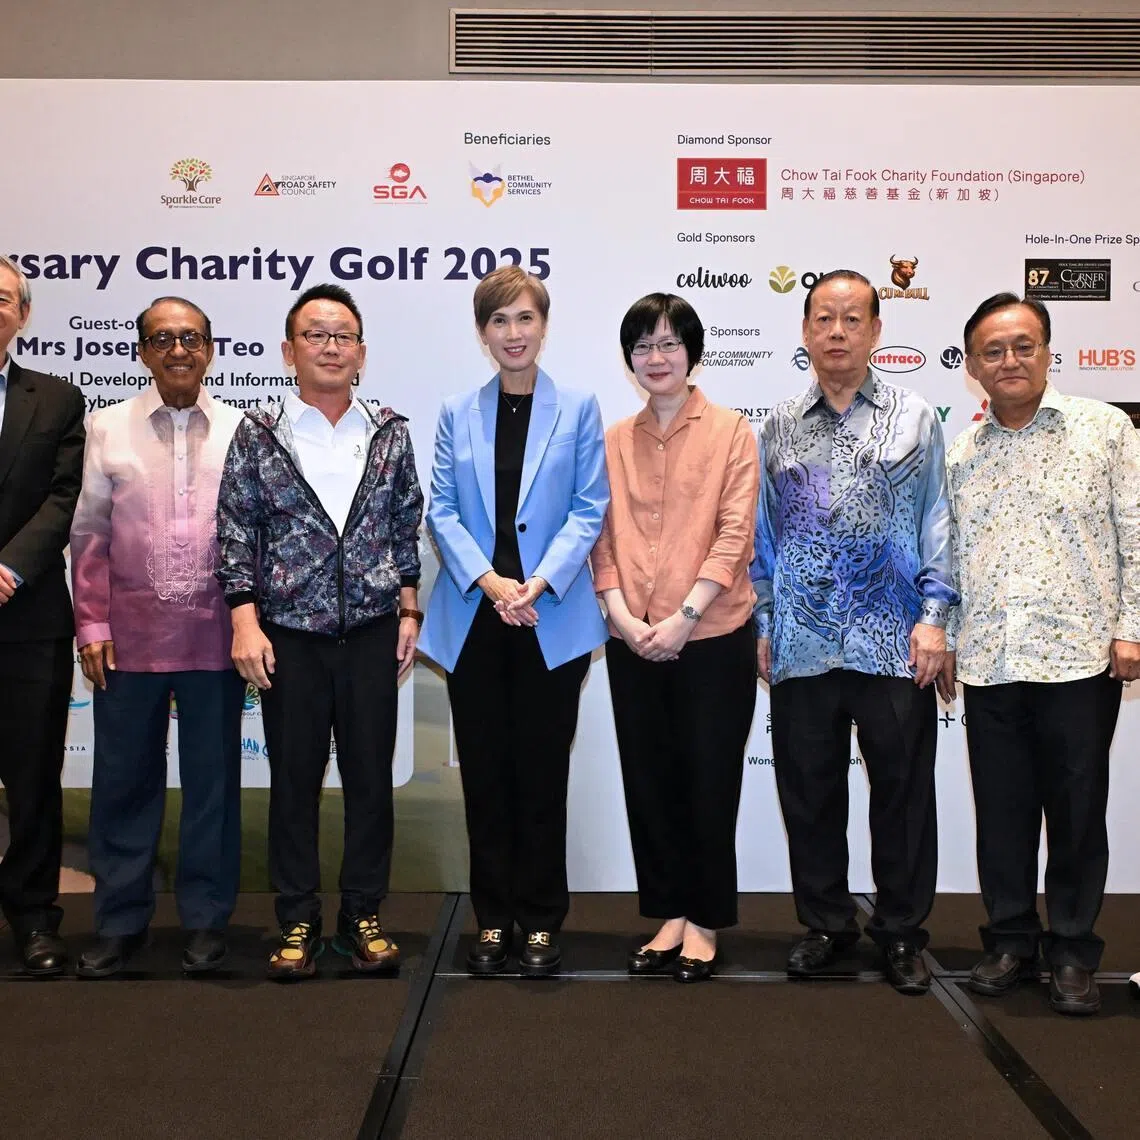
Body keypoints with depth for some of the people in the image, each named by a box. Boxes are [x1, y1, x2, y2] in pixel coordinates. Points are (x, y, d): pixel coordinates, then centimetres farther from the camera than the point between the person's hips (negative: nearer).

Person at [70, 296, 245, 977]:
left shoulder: (241, 431, 3)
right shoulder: (109, 428, 6)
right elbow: (91, 533, 7)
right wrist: (92, 625, 1)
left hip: (213, 635, -1)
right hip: (129, 636, 1)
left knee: (213, 780, 7)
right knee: (124, 779, 8)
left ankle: (206, 919, 21)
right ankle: (121, 920, 22)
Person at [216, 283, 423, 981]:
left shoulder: (390, 433, 6)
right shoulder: (258, 435, 2)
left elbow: (408, 529, 10)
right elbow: (237, 533, 0)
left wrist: (409, 614, 4)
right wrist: (245, 622, -7)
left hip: (372, 632, 1)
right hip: (289, 634, -1)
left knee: (372, 776, 6)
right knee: (294, 779, 6)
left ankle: (364, 916, 20)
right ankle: (298, 923, 18)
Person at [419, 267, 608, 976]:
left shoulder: (577, 409, 3)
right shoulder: (457, 414, 9)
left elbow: (589, 509, -2)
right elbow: (443, 510, 3)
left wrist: (539, 583, -15)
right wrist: (488, 581, -12)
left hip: (551, 620, -2)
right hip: (473, 619, 2)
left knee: (542, 772, 4)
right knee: (485, 773, 7)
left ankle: (542, 920, 17)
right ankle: (494, 918, 19)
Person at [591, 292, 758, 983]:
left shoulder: (731, 431, -1)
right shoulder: (616, 441, 10)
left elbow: (734, 533, -9)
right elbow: (605, 537, 6)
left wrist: (682, 618, -16)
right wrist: (622, 615, -9)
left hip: (713, 637, -4)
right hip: (634, 642, 4)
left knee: (709, 781, 5)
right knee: (649, 782, 10)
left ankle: (705, 923, 20)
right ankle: (669, 914, 25)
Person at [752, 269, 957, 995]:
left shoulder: (914, 419, 5)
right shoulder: (780, 428, 10)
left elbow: (936, 523, 2)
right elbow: (762, 534, 12)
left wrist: (934, 616, -6)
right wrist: (763, 625, 8)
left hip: (893, 643, -2)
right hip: (802, 644, 2)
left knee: (903, 791, 5)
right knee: (809, 793, 9)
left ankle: (903, 932, 21)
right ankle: (825, 923, 25)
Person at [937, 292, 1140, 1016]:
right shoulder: (960, 454, 12)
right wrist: (943, 639, 10)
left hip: (1080, 656, -3)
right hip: (989, 663, 3)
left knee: (1077, 809, 5)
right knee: (1001, 810, 10)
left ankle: (1073, 951, 19)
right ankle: (1010, 939, 24)